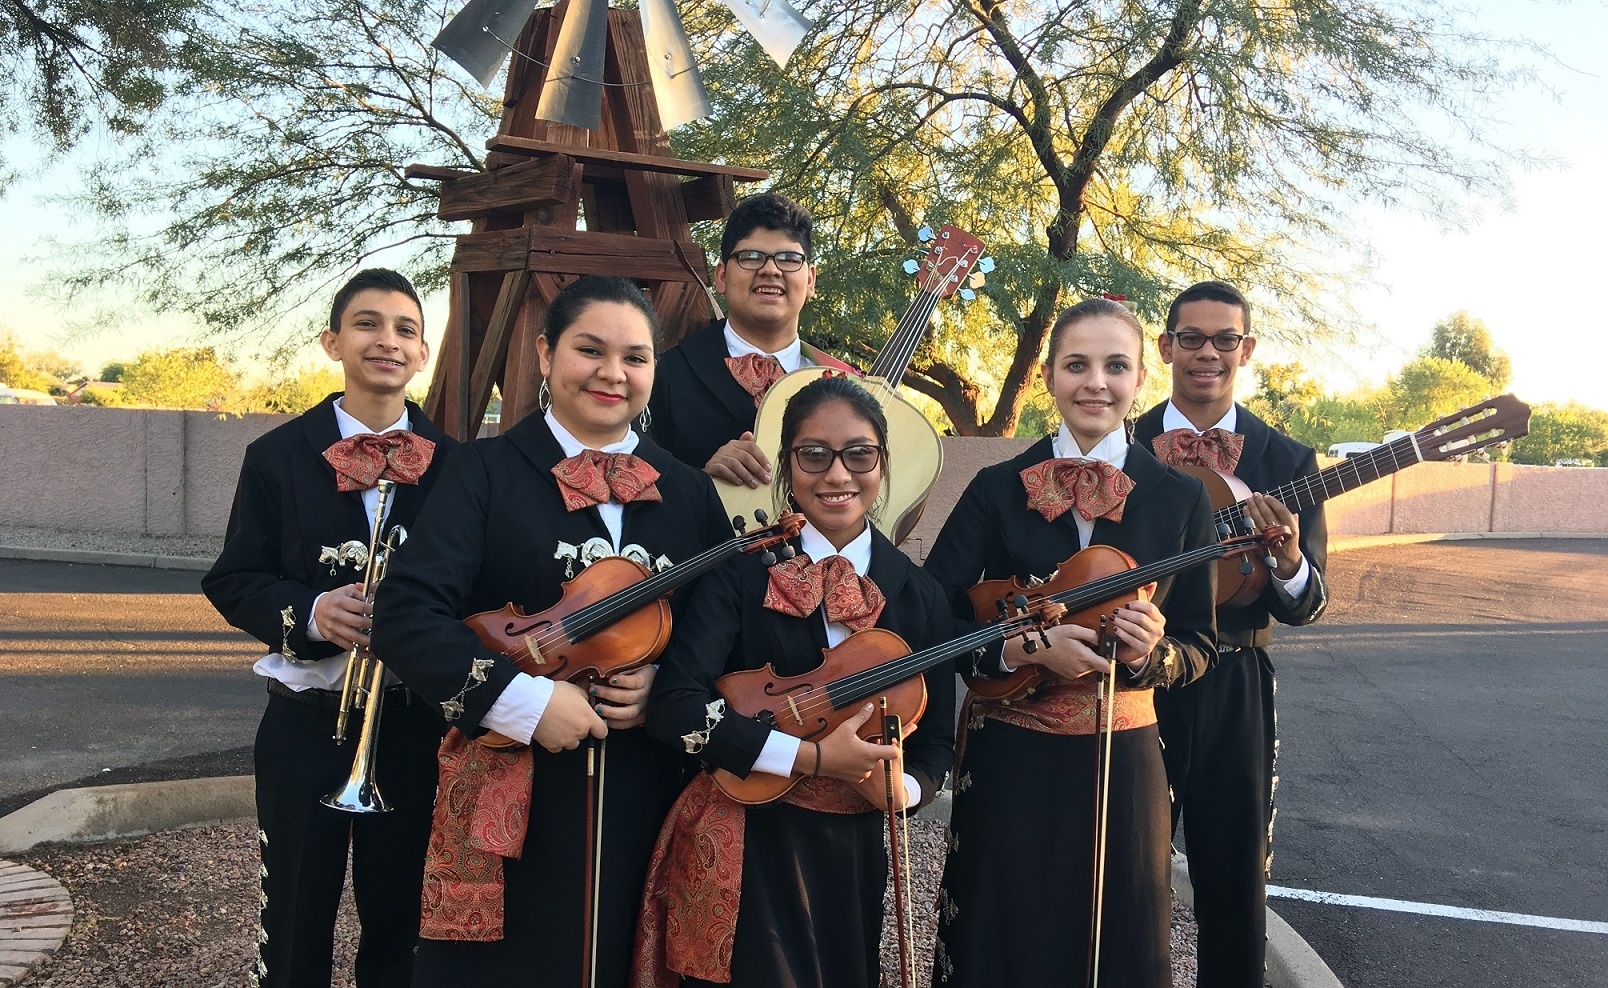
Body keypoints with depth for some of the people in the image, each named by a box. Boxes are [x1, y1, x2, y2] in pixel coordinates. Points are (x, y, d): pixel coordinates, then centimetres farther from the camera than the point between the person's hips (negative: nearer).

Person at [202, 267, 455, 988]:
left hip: (415, 725, 1)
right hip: (306, 723, 0)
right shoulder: (278, 456, 1)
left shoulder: (453, 463, 1)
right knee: (294, 926, 9)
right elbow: (232, 582, 0)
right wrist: (309, 610, -19)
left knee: (399, 921, 14)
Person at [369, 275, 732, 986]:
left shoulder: (690, 494, 8)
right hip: (510, 801, -3)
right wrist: (523, 701, -21)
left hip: (646, 801, 3)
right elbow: (407, 614, -13)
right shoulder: (488, 470, -3)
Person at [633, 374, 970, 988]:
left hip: (853, 855, 4)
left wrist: (905, 788, -16)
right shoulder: (744, 570, -9)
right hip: (745, 849, -3)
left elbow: (935, 740, 6)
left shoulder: (917, 596, 2)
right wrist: (812, 757, -23)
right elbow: (675, 706, -20)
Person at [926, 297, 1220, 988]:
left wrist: (1150, 652, -16)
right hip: (1007, 761, -1)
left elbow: (1198, 647, 4)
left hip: (1122, 762, 1)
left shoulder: (1180, 499, 0)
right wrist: (1023, 646, -20)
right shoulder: (997, 489, -3)